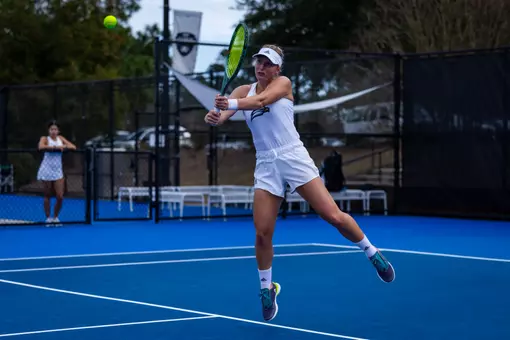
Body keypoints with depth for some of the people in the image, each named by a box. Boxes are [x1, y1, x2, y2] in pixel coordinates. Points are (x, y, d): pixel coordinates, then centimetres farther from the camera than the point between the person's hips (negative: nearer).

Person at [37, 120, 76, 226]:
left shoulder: (60, 138, 8)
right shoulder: (45, 139, -5)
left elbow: (73, 147, 2)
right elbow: (41, 147, -28)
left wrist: (63, 146, -15)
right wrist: (55, 147, -27)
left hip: (58, 172, 4)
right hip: (46, 171, -4)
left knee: (60, 197, -2)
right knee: (47, 196, 3)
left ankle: (55, 217, 14)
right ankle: (48, 218, 15)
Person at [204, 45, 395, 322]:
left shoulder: (282, 83, -2)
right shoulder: (243, 91, 9)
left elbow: (261, 100, -22)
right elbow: (225, 110, -8)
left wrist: (230, 104, -40)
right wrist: (214, 117, -33)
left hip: (294, 158, -3)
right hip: (266, 166, 3)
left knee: (333, 216, -10)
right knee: (262, 233, -5)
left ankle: (372, 253, 13)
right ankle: (267, 288, 17)